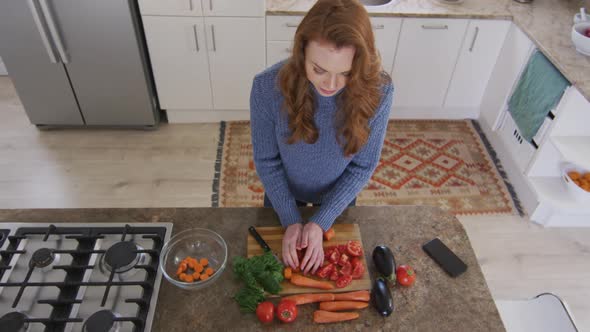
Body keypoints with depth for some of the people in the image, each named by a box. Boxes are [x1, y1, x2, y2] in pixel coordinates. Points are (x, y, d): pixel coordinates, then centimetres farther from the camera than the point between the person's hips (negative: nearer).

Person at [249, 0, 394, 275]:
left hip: (338, 197, 1)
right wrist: (291, 220, -22)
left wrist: (321, 222, -23)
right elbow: (266, 160, -18)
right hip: (283, 194, 0)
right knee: (278, 259, 29)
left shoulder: (377, 91, -31)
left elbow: (363, 166, -19)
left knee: (333, 254, 30)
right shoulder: (268, 87, -32)